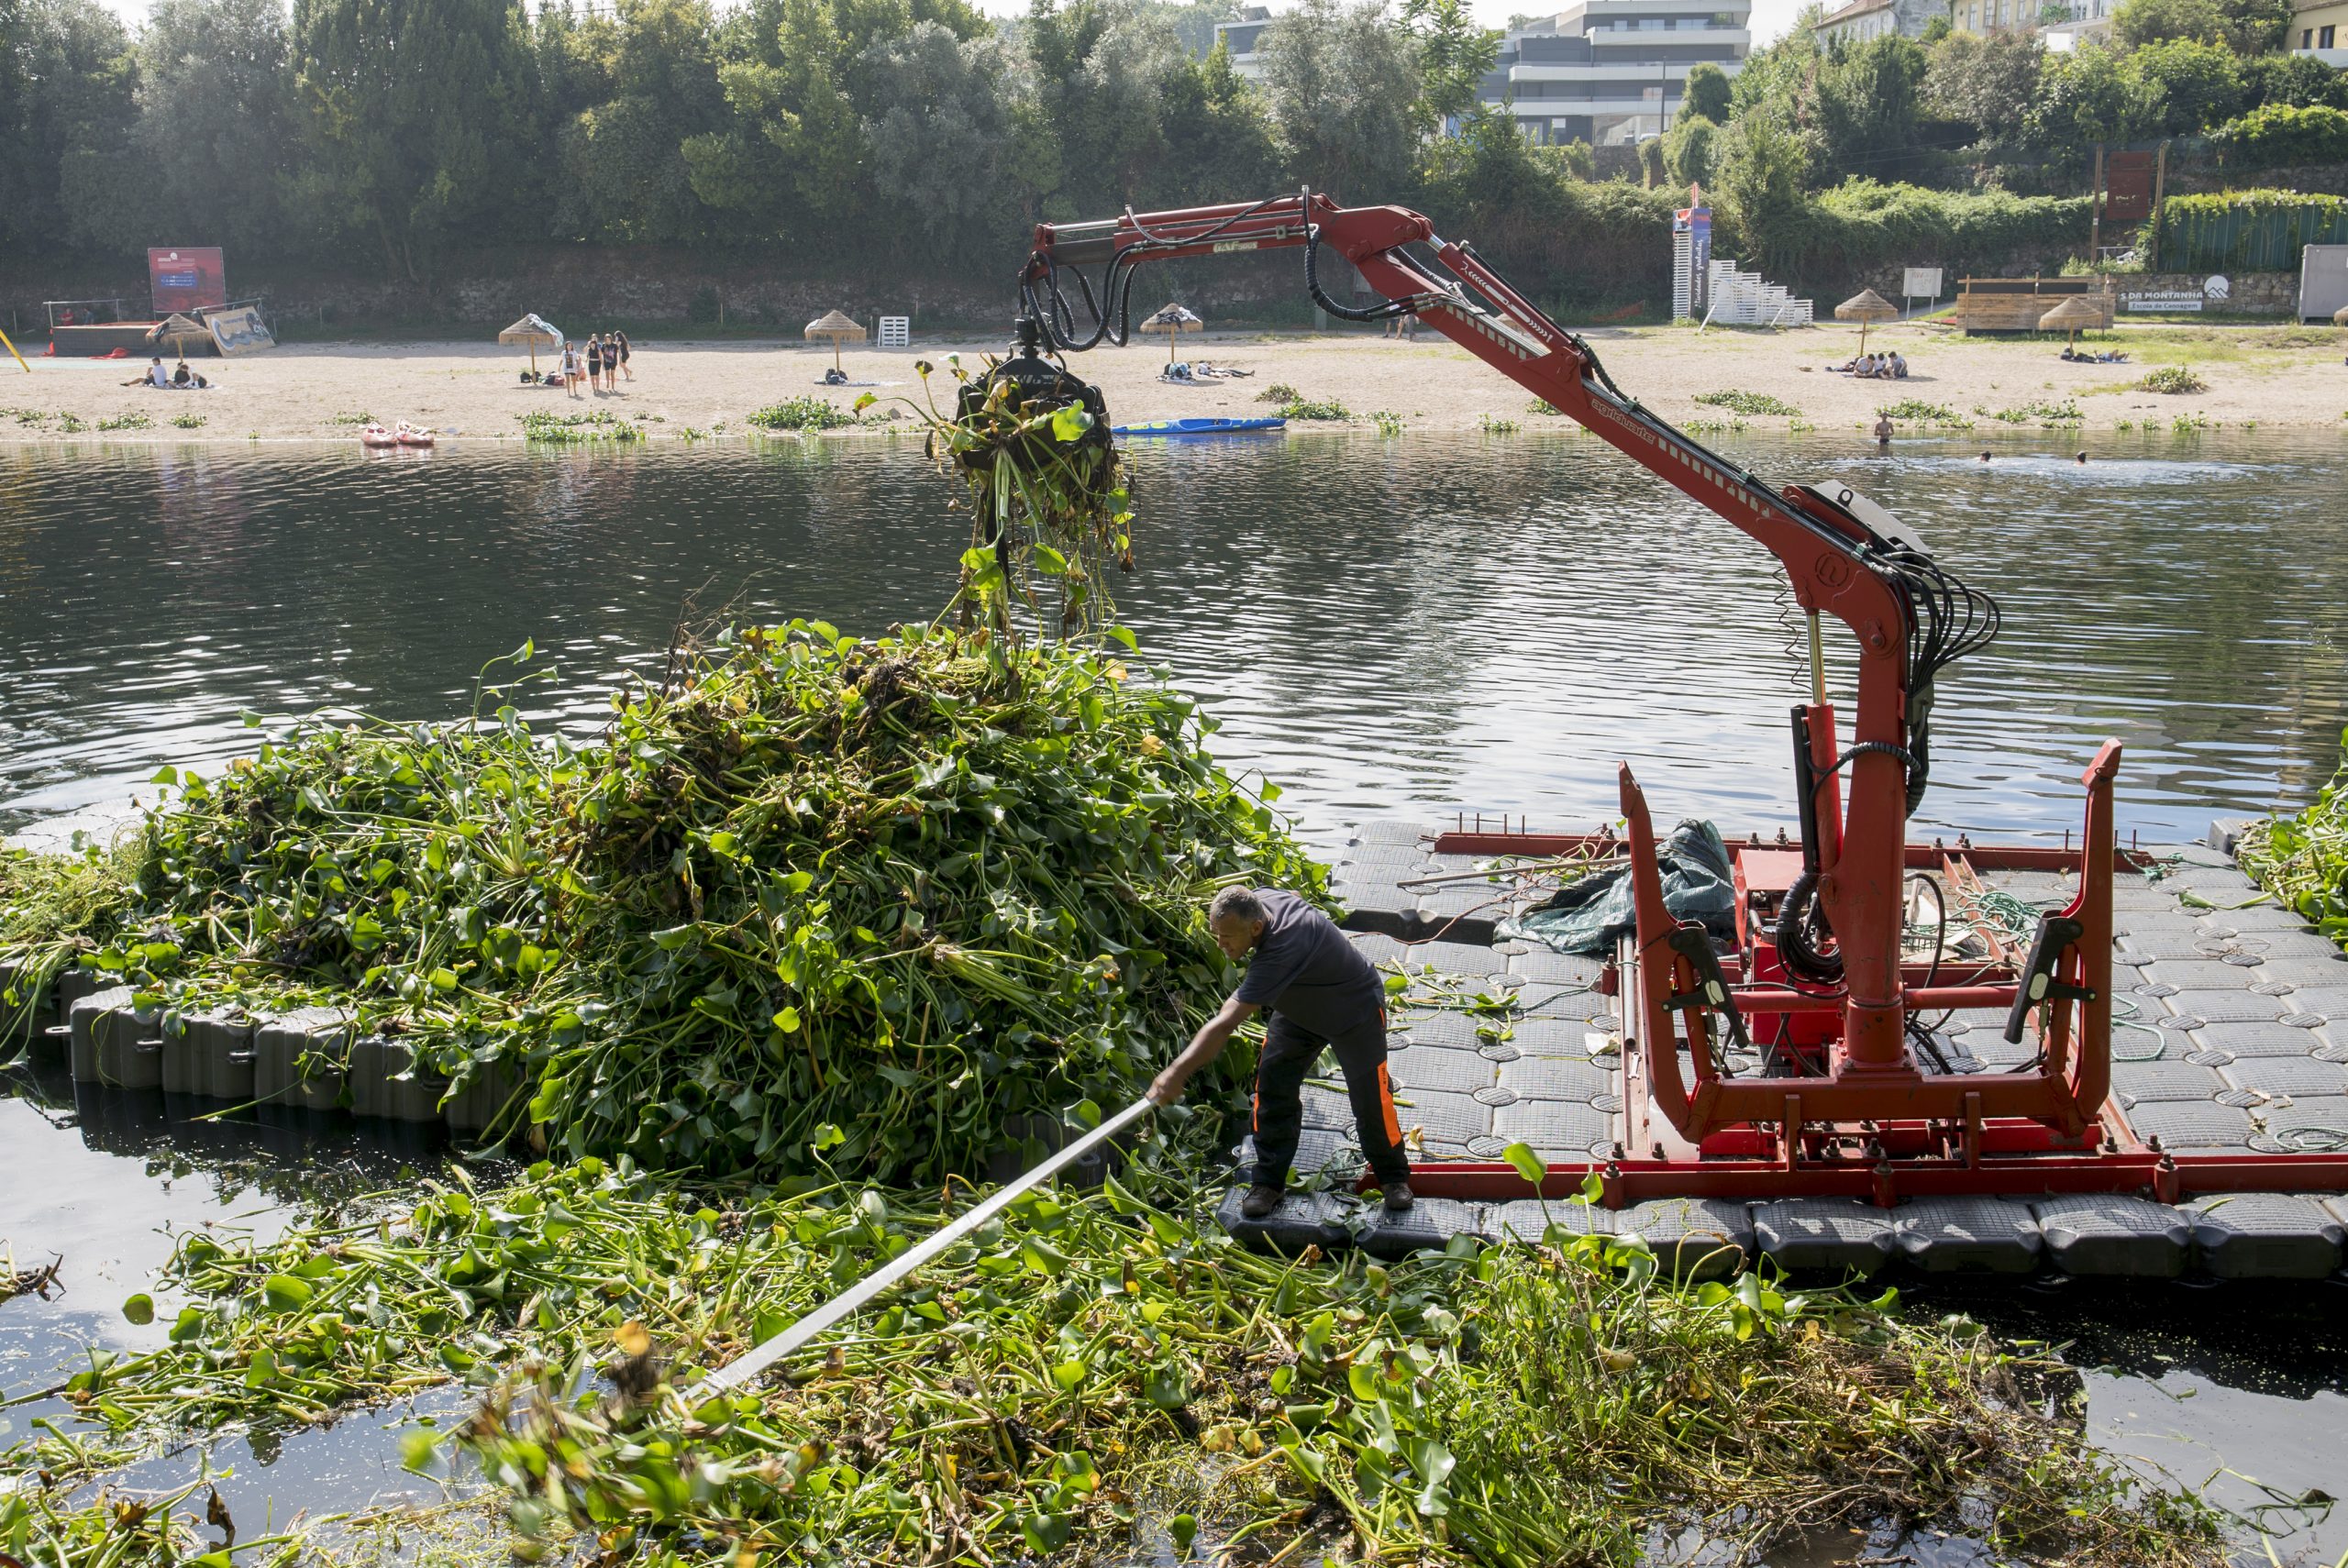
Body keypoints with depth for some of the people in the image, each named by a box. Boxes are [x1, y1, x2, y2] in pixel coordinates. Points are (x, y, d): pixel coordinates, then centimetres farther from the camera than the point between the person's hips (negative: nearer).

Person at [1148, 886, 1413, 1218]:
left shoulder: (1281, 951, -47)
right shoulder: (1258, 898, -24)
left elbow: (1224, 1025, -50)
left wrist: (1178, 1072, -52)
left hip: (1355, 1008, -8)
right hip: (1300, 1009, 8)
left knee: (1370, 1097, 0)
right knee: (1273, 1089, 0)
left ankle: (1394, 1176, 23)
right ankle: (1268, 1182, 8)